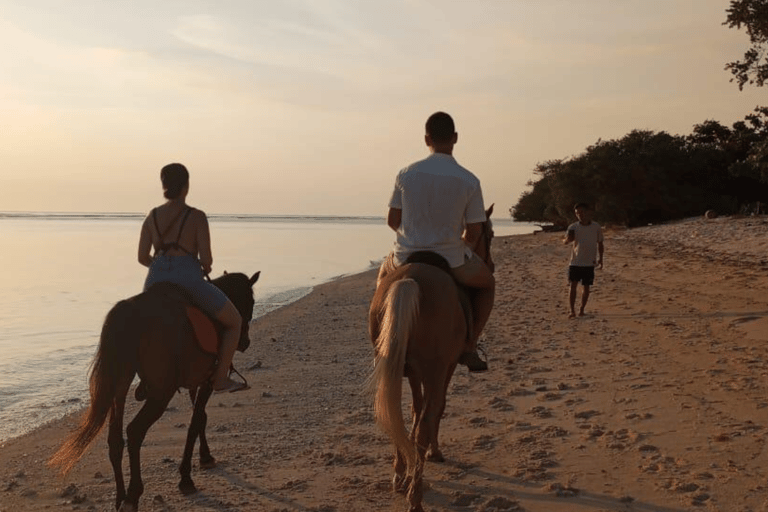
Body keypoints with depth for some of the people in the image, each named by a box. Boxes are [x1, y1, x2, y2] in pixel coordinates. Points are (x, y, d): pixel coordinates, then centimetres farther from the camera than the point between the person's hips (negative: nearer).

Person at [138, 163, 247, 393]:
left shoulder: (152, 216, 7)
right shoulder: (197, 216, -7)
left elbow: (142, 257, 7)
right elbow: (206, 258, -11)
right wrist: (205, 268, 12)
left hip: (155, 282, 5)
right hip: (189, 280, -5)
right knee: (234, 321, 15)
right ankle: (220, 378, 11)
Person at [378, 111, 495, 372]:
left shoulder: (406, 174, -6)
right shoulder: (469, 181, -11)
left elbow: (392, 220, 1)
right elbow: (474, 232, -7)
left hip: (407, 258, 2)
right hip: (451, 261, -2)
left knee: (384, 273, 38)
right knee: (487, 284, 28)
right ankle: (469, 347, 20)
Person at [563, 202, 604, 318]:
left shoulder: (596, 227, 0)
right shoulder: (573, 227, -2)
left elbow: (600, 243, 12)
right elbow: (565, 241, -12)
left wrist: (600, 258, 8)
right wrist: (568, 239, -35)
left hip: (589, 264, 1)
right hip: (575, 262, -1)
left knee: (586, 287, 6)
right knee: (573, 286, -7)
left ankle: (582, 310, 20)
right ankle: (572, 311, -2)